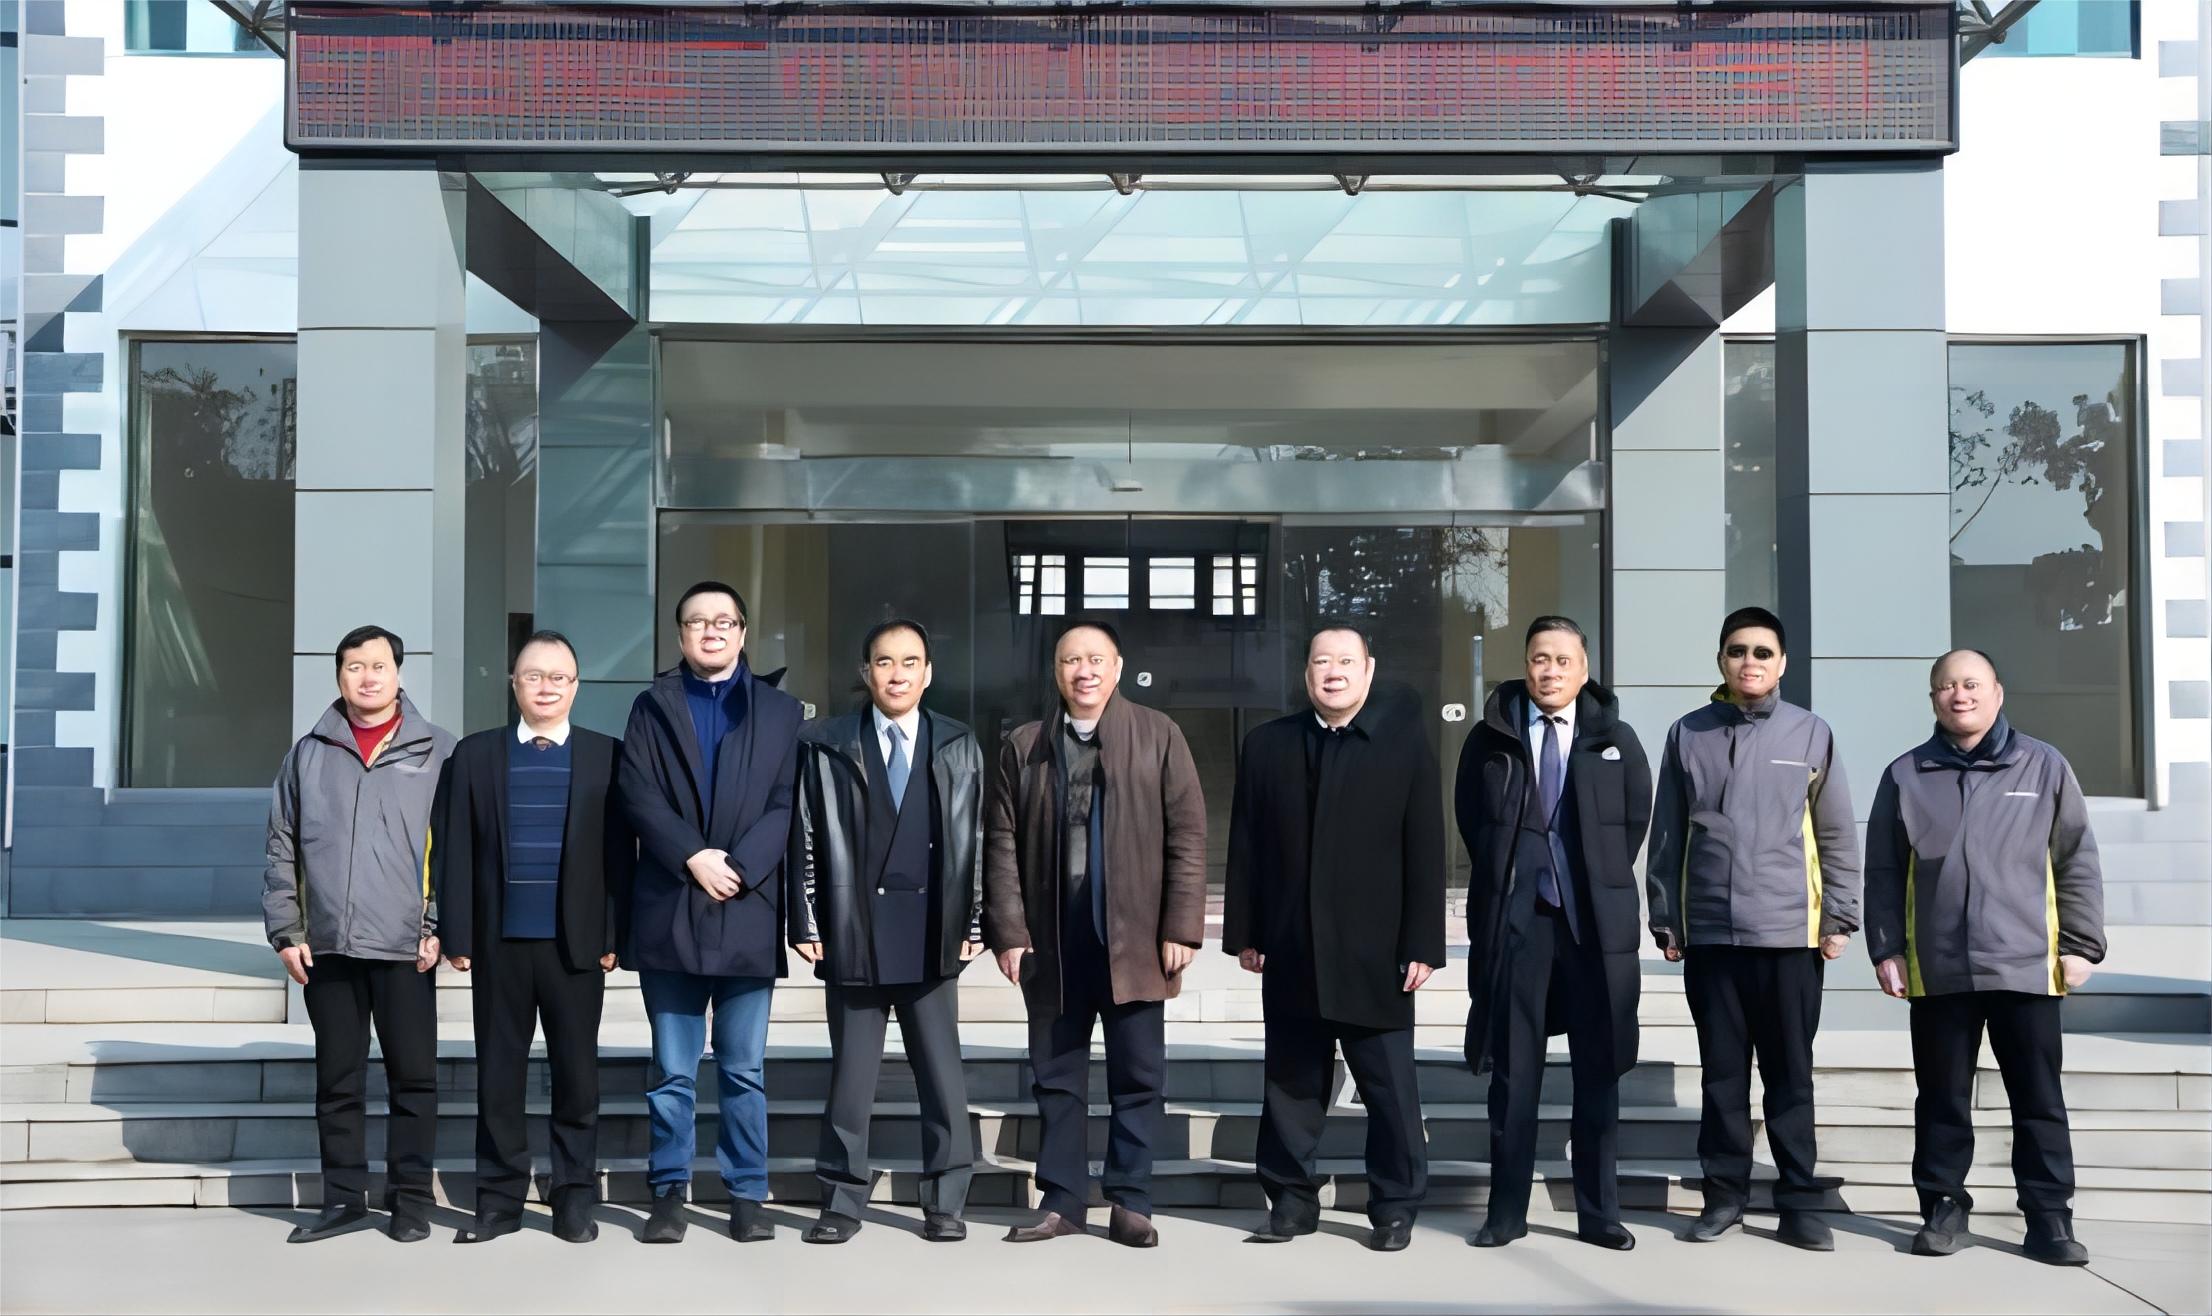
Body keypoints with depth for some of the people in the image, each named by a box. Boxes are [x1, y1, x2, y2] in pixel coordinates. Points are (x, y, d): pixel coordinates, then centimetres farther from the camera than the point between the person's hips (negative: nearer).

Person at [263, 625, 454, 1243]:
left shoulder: (437, 752, 2)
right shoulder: (308, 753, 10)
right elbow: (282, 851, 11)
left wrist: (440, 927, -7)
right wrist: (285, 931, 4)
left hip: (405, 947, -2)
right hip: (327, 945, 3)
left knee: (413, 1076, 3)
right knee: (338, 1080, 10)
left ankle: (411, 1197, 13)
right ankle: (344, 1198, 19)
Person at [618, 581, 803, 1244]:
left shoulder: (779, 710, 11)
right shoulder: (652, 706, 11)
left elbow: (785, 804, 1)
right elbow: (638, 794, -1)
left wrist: (738, 868, -12)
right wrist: (694, 857, -14)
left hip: (748, 913, 0)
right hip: (668, 911, 0)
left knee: (744, 1071, 5)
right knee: (672, 1072, 6)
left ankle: (748, 1194, 13)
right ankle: (669, 1192, 14)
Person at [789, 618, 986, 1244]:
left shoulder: (959, 747, 8)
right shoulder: (825, 745, 4)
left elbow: (976, 840, 7)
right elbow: (806, 839, 3)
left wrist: (973, 924, 2)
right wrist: (806, 923, -2)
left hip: (932, 933, 1)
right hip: (852, 932, -1)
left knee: (942, 1069, 4)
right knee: (850, 1070, 6)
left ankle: (945, 1202, 14)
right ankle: (842, 1200, 17)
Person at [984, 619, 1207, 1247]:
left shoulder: (1158, 735, 4)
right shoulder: (1023, 746, 9)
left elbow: (1187, 835, 0)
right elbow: (1002, 842, 7)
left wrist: (1181, 927, -6)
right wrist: (1008, 931, -2)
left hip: (1134, 937, -1)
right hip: (1051, 940, 2)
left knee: (1137, 1076, 4)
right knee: (1056, 1077, 9)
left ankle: (1130, 1203, 15)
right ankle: (1062, 1201, 20)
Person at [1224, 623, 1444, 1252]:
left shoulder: (1407, 742, 1)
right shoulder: (1266, 744, 8)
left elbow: (1426, 851, -2)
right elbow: (1246, 846, 8)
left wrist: (1422, 945, -7)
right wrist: (1244, 933, 3)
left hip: (1374, 956, -2)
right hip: (1291, 953, 3)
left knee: (1390, 1090, 5)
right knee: (1290, 1084, 9)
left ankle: (1395, 1209, 16)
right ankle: (1292, 1202, 21)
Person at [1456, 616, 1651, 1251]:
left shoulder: (1616, 739, 2)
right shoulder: (1491, 738, 2)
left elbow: (1637, 816, 10)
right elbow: (1470, 815, 10)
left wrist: (1603, 881, 8)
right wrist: (1503, 878, 7)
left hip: (1595, 920, 0)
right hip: (1514, 918, 0)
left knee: (1598, 1073, 8)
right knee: (1513, 1072, 5)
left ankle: (1599, 1213, 18)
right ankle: (1507, 1211, 13)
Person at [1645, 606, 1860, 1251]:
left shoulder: (1811, 734, 3)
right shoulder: (1688, 735, 5)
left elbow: (1837, 835, 5)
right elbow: (1667, 836, 7)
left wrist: (1839, 918, 0)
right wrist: (1665, 919, 5)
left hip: (1790, 931, -1)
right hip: (1710, 933, 1)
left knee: (1791, 1075, 6)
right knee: (1723, 1073, 8)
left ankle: (1800, 1201, 13)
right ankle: (1724, 1193, 17)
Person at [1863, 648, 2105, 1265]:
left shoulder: (2045, 766, 4)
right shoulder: (1905, 775, 5)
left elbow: (2077, 862, 5)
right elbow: (1883, 871, 5)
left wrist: (2080, 944, 0)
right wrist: (1885, 949, 0)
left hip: (2026, 964, 0)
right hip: (1938, 969, 1)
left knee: (2040, 1099, 5)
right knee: (1943, 1100, 8)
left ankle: (2050, 1216, 13)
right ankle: (1943, 1208, 18)